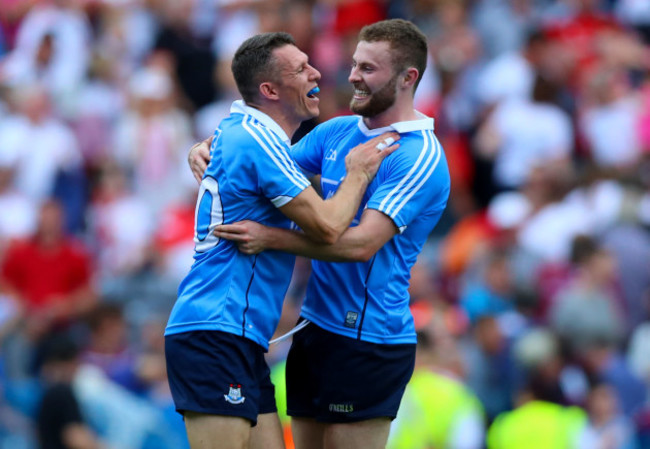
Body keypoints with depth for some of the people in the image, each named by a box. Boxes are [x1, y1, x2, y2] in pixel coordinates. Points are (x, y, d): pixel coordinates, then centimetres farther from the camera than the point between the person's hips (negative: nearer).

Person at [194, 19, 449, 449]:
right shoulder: (337, 132, 10)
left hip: (368, 340, -8)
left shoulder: (420, 156, -15)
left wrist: (271, 238, -30)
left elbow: (363, 244, -25)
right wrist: (208, 153, 2)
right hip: (315, 325, 8)